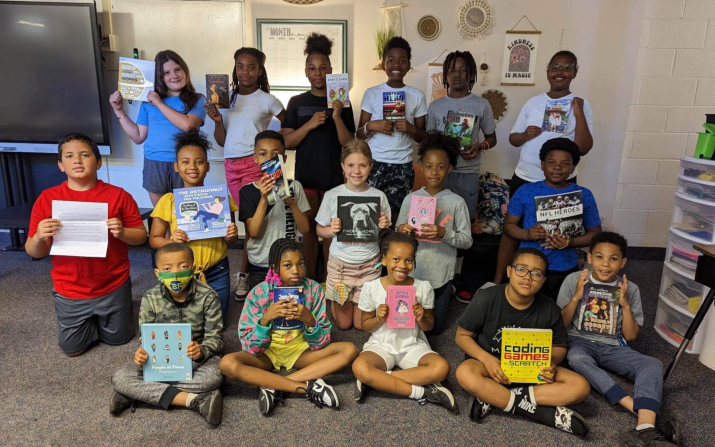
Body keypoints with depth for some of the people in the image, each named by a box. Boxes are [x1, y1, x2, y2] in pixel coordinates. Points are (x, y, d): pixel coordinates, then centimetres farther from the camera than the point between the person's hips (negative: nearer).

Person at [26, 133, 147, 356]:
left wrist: (122, 232, -26)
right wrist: (39, 238, -25)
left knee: (118, 338, 17)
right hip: (69, 291, 1)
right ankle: (91, 320, 44)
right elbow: (34, 252, -3)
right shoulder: (47, 198, -7)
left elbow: (141, 236, -5)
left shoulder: (118, 195, -11)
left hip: (113, 288, -1)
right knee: (71, 348, 15)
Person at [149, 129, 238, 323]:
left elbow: (231, 240, 5)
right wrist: (171, 241, -20)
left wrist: (231, 236, -18)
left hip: (217, 272, 1)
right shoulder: (168, 201, -7)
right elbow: (154, 239, 0)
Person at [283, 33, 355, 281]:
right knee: (309, 228, 9)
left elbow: (349, 144, -3)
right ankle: (311, 279, 23)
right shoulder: (297, 102, 3)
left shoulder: (341, 102, 2)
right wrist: (310, 124, -17)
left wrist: (337, 118, -18)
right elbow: (287, 143, -3)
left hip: (334, 176, 0)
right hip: (306, 176, 1)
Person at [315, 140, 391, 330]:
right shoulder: (332, 196, -9)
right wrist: (332, 230, -20)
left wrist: (385, 227, -20)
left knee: (361, 324, 12)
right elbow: (319, 230, 1)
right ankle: (333, 300, 42)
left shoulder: (379, 196, -7)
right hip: (340, 263, 0)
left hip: (369, 264, 1)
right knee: (343, 323, 14)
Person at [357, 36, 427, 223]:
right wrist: (371, 126, -16)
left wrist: (411, 129, -12)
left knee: (396, 216, 6)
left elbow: (422, 137, 8)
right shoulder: (371, 93, 2)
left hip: (403, 166, 1)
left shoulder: (417, 96, 4)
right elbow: (359, 134, 4)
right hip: (374, 164, 0)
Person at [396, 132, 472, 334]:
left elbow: (467, 240, -9)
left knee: (434, 328, 17)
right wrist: (401, 231, -21)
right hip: (412, 273, 1)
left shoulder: (457, 202, -9)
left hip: (441, 274, -1)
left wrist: (444, 233, -27)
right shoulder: (410, 199, -4)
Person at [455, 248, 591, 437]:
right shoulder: (486, 299, -18)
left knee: (580, 387, -19)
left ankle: (492, 399, -23)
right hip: (491, 364, -3)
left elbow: (559, 346, 5)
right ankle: (547, 413, -25)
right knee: (465, 374, -36)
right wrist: (487, 359, -27)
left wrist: (552, 363, -19)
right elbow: (462, 335, -10)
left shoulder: (549, 309, -10)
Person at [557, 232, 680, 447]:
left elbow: (630, 336, 3)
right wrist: (576, 297, -16)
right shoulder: (574, 280, -6)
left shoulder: (630, 289, 1)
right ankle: (642, 410, -38)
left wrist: (625, 305, -11)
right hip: (580, 342, -2)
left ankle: (646, 429, -46)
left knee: (653, 364, -27)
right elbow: (560, 324, -2)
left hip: (613, 347, 2)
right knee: (577, 359, -38)